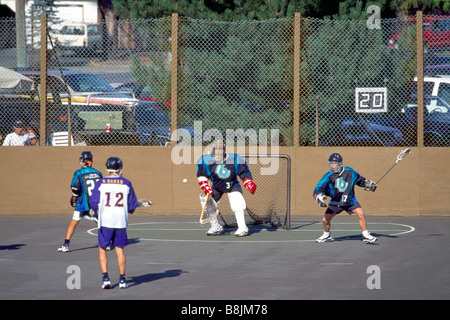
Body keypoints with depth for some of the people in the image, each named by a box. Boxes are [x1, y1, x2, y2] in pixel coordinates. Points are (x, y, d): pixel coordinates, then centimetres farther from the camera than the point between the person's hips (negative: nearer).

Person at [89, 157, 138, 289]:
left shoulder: (100, 183, -4)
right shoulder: (126, 183, 0)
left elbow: (93, 202, -4)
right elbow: (133, 204, 5)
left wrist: (94, 210, 18)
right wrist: (130, 210, 27)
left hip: (105, 222, -1)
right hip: (121, 221, 1)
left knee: (102, 249, 10)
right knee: (120, 249, 10)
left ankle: (106, 278, 1)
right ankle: (122, 280, 11)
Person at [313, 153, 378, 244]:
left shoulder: (349, 172, -6)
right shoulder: (328, 176, -10)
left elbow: (360, 180, 11)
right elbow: (319, 188, -16)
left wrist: (369, 184, 1)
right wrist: (318, 197, -35)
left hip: (350, 200, 0)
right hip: (335, 202, 0)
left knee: (361, 214, -19)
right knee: (325, 220, -3)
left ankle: (366, 235, -6)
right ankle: (326, 235, 28)